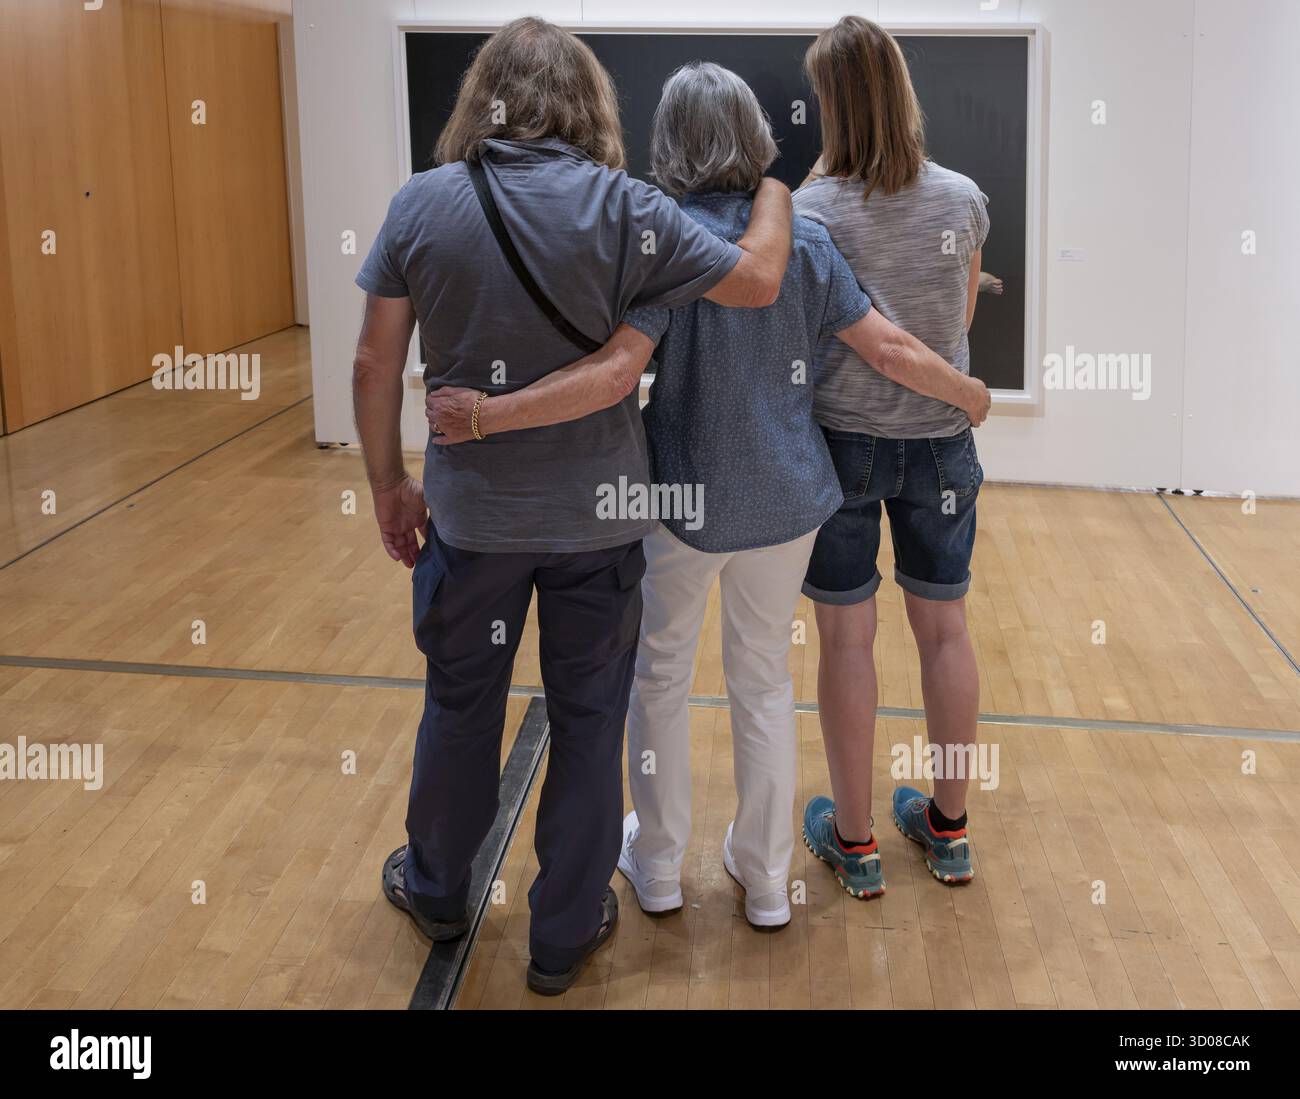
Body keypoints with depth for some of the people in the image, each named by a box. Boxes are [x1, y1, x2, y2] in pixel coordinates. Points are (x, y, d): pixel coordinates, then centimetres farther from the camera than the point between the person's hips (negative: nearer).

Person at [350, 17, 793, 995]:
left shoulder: (422, 203, -6)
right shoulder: (623, 207, -12)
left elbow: (376, 364, -4)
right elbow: (758, 282, -8)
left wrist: (388, 485, 8)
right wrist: (773, 197, 11)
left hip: (471, 512, 2)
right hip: (596, 518, -1)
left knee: (460, 706, 20)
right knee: (588, 723, 14)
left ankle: (437, 890, 41)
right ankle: (565, 934, 27)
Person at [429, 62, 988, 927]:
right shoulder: (805, 240, -5)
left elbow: (614, 373, -27)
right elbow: (891, 350, -4)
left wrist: (487, 416, -27)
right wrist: (968, 395, 13)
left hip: (685, 498, -3)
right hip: (785, 500, 3)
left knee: (661, 677, 17)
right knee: (765, 680, 17)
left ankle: (658, 867, 31)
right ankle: (765, 880, 28)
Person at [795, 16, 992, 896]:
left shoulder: (813, 211, -14)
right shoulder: (965, 201, -2)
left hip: (843, 437, -3)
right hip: (940, 439, 3)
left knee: (848, 636, 7)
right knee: (945, 628, 13)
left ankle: (854, 840, 18)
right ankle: (949, 829, 28)